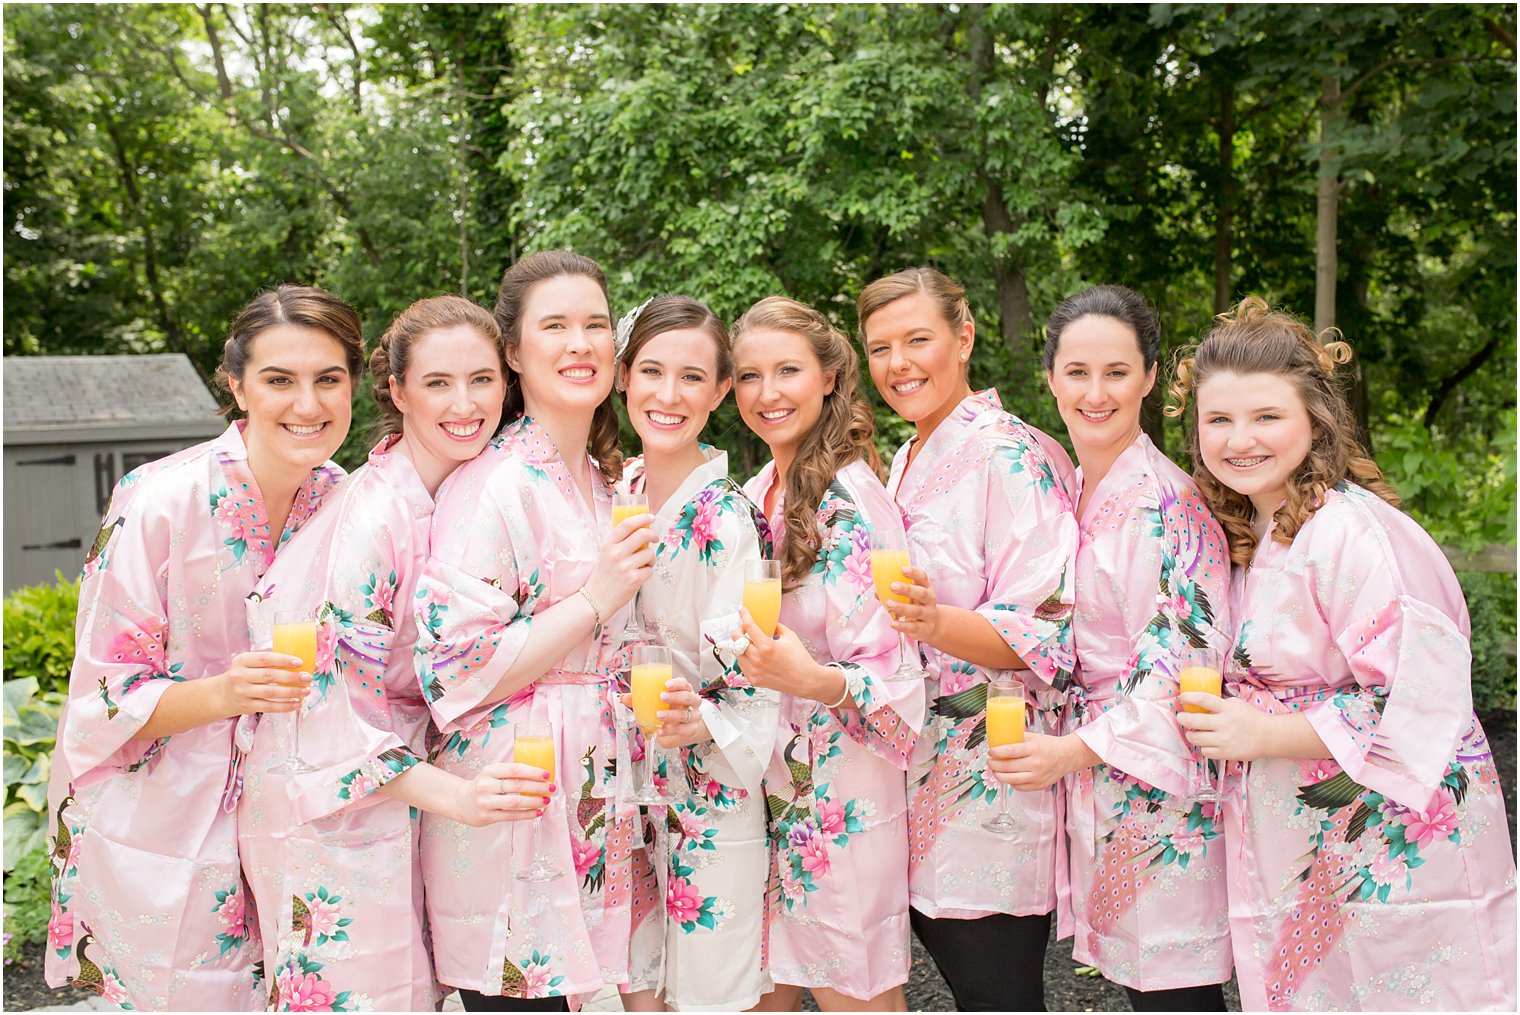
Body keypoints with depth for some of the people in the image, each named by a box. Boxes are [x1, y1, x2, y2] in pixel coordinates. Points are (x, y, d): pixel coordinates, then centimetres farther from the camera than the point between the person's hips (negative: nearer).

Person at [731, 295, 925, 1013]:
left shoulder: (852, 502, -17)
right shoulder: (756, 495, 6)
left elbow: (892, 675, -20)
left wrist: (812, 679, -37)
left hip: (842, 800, -7)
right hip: (766, 782, 7)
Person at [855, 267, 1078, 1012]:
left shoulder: (1009, 454, -12)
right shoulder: (905, 461, 13)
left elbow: (1047, 631, -19)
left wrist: (937, 622, -33)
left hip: (992, 781, -8)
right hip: (916, 770, 8)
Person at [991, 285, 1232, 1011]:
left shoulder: (1169, 502, -16)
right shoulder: (1074, 494, 9)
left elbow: (1188, 660, -19)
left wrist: (1074, 750, -19)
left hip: (1158, 782, -7)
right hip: (1094, 789, 7)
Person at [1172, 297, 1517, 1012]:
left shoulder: (1352, 530, -20)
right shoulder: (1246, 533, 7)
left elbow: (1422, 702, -23)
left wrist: (1263, 735, -22)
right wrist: (1216, 714, 2)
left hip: (1393, 857, -8)